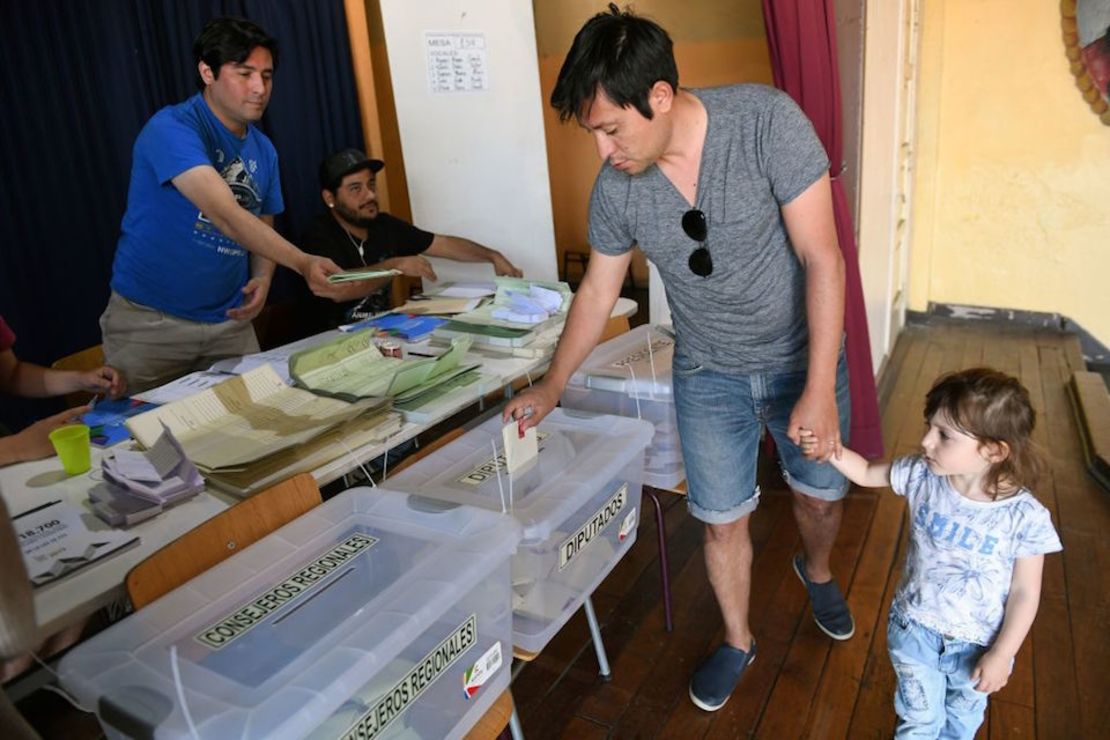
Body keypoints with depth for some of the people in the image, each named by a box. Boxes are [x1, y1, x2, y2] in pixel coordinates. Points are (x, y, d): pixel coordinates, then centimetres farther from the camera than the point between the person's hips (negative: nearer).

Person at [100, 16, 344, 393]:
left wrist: (262, 279, -7)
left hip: (229, 321, 5)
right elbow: (226, 216, -30)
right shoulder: (172, 128, -17)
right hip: (150, 320, -5)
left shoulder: (263, 150, 5)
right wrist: (304, 263, -41)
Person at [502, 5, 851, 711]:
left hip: (802, 353, -1)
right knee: (724, 518, 8)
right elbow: (598, 290, 2)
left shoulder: (765, 119, -25)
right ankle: (738, 642, 37)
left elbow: (822, 258, -23)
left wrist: (820, 390, -27)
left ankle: (817, 570, 54)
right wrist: (550, 388, 8)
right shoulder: (615, 188, -14)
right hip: (710, 373, 2)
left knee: (821, 492, 17)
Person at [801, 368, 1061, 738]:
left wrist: (1001, 654, -12)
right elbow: (867, 473, 0)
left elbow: (1025, 593, -15)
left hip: (976, 645, -1)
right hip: (914, 630, 1)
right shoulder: (922, 475, -18)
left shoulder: (1025, 517, -25)